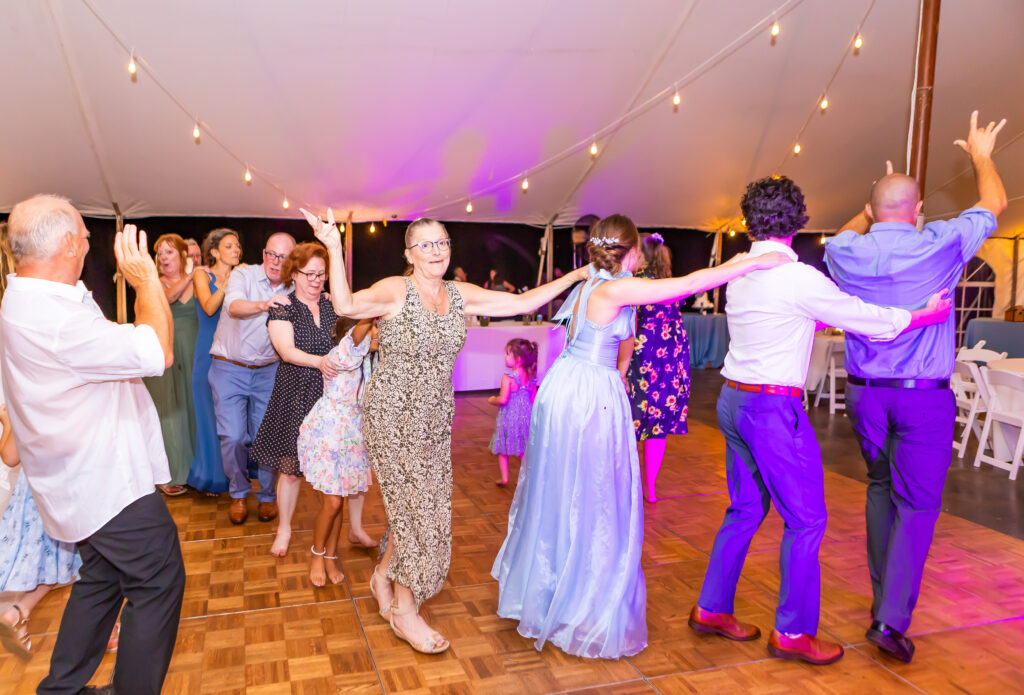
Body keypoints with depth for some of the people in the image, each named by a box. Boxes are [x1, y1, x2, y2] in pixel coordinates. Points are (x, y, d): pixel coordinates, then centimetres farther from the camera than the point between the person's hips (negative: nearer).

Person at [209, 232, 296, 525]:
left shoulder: (292, 291, 3)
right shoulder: (243, 275, -8)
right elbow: (234, 306, -28)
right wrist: (263, 304, -49)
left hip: (267, 371, 2)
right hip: (229, 368, -2)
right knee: (233, 437, -5)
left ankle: (267, 495, 21)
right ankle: (239, 493, 18)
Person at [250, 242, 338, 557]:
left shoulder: (333, 305, 7)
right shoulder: (282, 308, -1)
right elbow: (286, 350, -13)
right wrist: (319, 361, -30)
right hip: (296, 395, -2)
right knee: (290, 465, 5)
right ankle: (284, 528, 25)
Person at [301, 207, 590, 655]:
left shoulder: (461, 295, 3)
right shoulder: (395, 290, -13)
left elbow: (522, 303, 4)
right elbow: (347, 305, -32)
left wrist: (576, 275, 4)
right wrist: (334, 249, -40)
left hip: (435, 419, 6)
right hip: (392, 415, -6)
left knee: (422, 508, 13)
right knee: (415, 507, 0)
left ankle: (383, 577, 41)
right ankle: (405, 612, 20)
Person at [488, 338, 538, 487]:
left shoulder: (508, 377, -19)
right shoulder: (530, 377, -1)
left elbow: (503, 400, -23)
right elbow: (534, 400, 5)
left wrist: (492, 400, -4)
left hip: (508, 418, -5)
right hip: (526, 417, 5)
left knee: (503, 450, 12)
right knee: (525, 450, 16)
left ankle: (504, 478, 17)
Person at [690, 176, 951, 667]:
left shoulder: (741, 272, 7)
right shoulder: (799, 278, -16)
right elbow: (870, 320, -8)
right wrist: (927, 315, 9)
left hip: (734, 401, 8)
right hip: (773, 408, -8)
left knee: (745, 510, 18)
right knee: (805, 519, 6)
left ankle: (712, 609, 27)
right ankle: (792, 633, 17)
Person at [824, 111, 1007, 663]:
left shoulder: (846, 253, -3)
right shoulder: (940, 246, -10)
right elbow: (994, 204, 10)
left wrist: (876, 203, 38)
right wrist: (981, 155, 27)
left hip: (864, 392, 4)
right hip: (923, 395, -4)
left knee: (881, 488, 20)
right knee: (918, 504, 2)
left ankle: (883, 597, 29)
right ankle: (892, 618, -4)